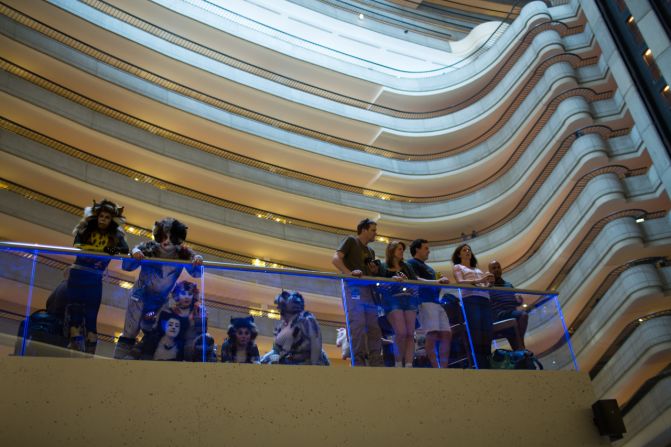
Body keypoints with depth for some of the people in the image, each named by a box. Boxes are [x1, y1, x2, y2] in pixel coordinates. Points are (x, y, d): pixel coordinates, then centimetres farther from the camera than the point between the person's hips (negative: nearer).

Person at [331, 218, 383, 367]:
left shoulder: (371, 251, 28)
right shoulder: (351, 241, 7)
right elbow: (336, 259, -6)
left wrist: (375, 271, 8)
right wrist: (349, 273, -22)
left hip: (368, 290, 8)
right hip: (353, 287, -8)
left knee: (374, 327, 1)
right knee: (358, 325, -17)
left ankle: (376, 362, 2)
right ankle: (358, 362, -19)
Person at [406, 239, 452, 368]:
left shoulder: (427, 267, 32)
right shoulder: (411, 263, 5)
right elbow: (415, 279, -11)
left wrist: (441, 281, 9)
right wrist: (436, 282, -21)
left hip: (436, 301, 9)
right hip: (425, 301, -9)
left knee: (447, 335, 0)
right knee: (432, 335, -18)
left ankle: (444, 368, 0)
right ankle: (436, 368, -20)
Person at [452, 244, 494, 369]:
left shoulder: (478, 270, 33)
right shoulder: (458, 267, 17)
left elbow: (485, 285, 22)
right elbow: (460, 282, -1)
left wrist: (488, 281, -1)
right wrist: (479, 281, -13)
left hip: (485, 300, 5)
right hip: (470, 299, -5)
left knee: (487, 334, -8)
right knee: (476, 335, -15)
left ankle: (487, 365, -11)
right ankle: (480, 366, -18)